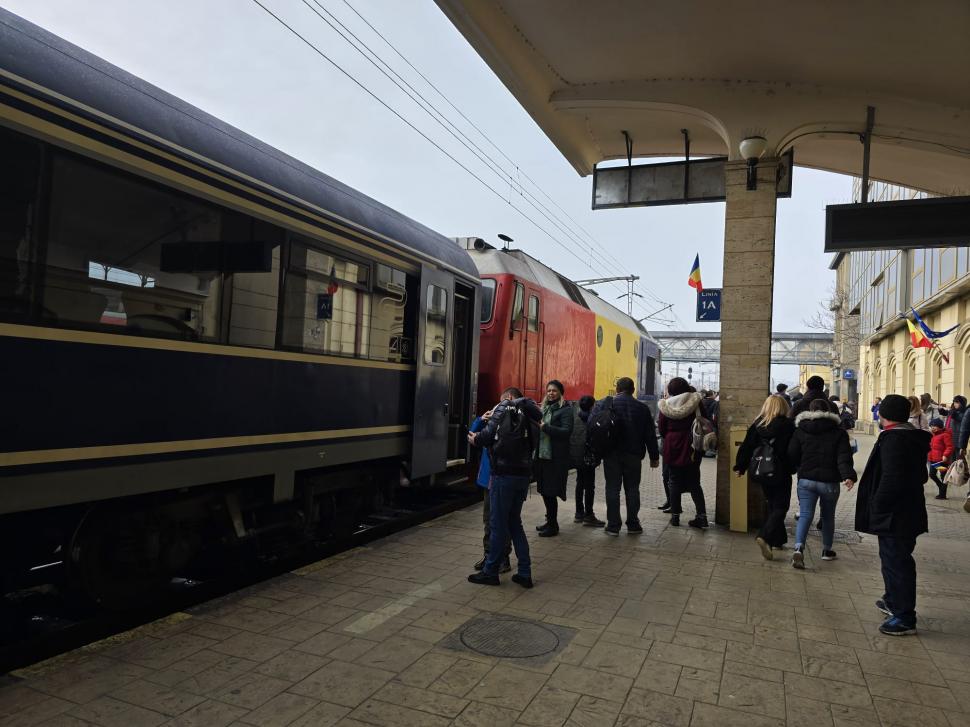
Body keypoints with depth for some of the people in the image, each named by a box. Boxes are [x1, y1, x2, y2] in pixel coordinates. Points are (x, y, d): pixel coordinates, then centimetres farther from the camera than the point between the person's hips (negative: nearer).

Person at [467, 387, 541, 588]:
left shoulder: (504, 407, -2)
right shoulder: (530, 415, 16)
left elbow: (489, 434, -11)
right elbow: (531, 445, 13)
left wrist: (475, 440, 10)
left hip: (504, 475, -6)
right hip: (523, 475, 6)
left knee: (499, 525, 3)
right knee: (515, 522, 17)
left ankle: (490, 572, 15)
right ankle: (524, 573, 17)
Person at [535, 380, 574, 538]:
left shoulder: (565, 410, -6)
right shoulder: (544, 408, 14)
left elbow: (566, 431, -17)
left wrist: (545, 427, -20)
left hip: (556, 457, -7)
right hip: (542, 454, 7)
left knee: (551, 492, -3)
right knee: (544, 490, 11)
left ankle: (553, 526, 9)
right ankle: (550, 520, 27)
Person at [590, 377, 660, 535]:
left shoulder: (604, 404, -3)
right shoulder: (642, 408, 2)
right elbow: (650, 435, 4)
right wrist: (654, 456, 11)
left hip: (611, 454, -1)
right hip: (633, 455, 1)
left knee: (612, 488, 4)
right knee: (632, 488, 10)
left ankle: (613, 526, 5)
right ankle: (633, 525, 15)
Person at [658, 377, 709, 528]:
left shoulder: (666, 405, -3)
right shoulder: (695, 402, -3)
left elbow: (662, 430, 1)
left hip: (672, 448, 0)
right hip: (691, 448, 0)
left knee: (675, 482, 9)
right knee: (694, 482, 9)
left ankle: (675, 515, 11)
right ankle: (702, 515, 4)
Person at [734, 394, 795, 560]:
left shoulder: (757, 424, 1)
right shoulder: (788, 425, -10)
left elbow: (746, 447, 2)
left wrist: (740, 466, 10)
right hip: (780, 473, -4)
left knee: (772, 505, 19)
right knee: (780, 507, 0)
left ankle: (778, 539, 25)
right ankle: (765, 537, -19)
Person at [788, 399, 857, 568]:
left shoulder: (800, 431, 2)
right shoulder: (839, 432, 1)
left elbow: (792, 455, 2)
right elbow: (844, 457, -12)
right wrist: (848, 476, -21)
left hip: (806, 480, 0)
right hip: (829, 482, 0)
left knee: (805, 515, -2)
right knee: (828, 516, 19)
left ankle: (798, 548, -22)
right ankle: (827, 550, 31)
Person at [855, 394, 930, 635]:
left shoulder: (894, 439, -21)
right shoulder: (913, 438, 11)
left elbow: (891, 479, -28)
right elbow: (920, 475, 19)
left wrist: (877, 505, -17)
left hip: (894, 516, -11)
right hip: (908, 511, 11)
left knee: (896, 562, -2)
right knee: (893, 559, 23)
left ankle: (905, 618, 7)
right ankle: (894, 601, 38)